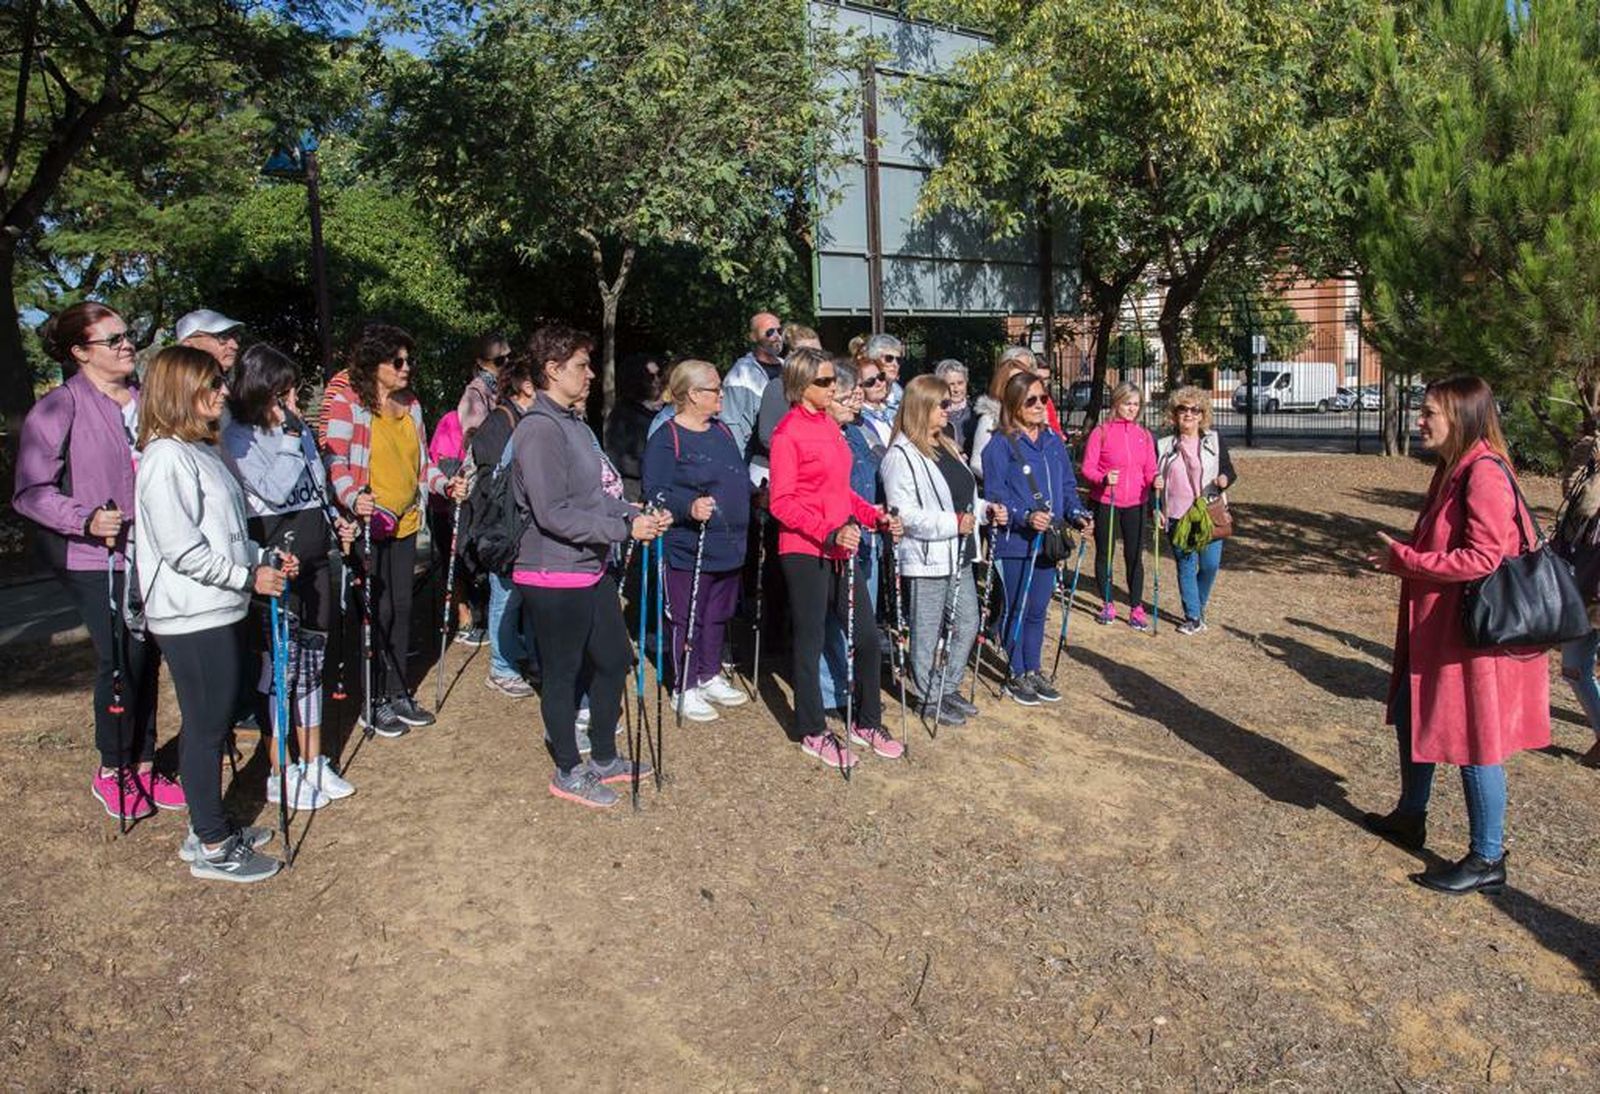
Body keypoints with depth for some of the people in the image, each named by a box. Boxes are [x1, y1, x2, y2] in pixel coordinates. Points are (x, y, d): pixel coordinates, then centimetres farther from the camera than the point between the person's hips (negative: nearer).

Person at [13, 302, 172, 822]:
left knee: (145, 657, 10)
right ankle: (110, 772, 15)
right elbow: (30, 492, -11)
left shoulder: (144, 397, 6)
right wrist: (86, 520, -25)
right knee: (119, 659, -6)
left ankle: (142, 766, 25)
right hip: (92, 557, -5)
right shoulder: (59, 408, -10)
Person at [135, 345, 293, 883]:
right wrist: (249, 577, -15)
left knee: (211, 724, 18)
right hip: (192, 617, -10)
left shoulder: (200, 450, 13)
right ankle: (212, 849, 14)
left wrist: (265, 557, 8)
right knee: (206, 727, 1)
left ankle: (208, 827, 31)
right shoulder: (166, 459, -18)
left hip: (217, 611, 10)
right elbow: (183, 550, -21)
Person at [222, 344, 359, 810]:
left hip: (314, 557, 7)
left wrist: (336, 524, 7)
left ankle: (314, 762, 24)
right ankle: (280, 776, 10)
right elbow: (275, 490, -21)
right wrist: (289, 436, -16)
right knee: (282, 663, -1)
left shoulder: (297, 429, 12)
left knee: (312, 659, 13)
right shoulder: (238, 437, -9)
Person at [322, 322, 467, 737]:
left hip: (405, 522, 7)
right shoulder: (347, 402, -8)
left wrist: (445, 484, 2)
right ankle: (374, 701, 12)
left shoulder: (410, 405, 13)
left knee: (401, 606, 12)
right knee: (377, 609, -2)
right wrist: (354, 498, -32)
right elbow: (335, 461, -15)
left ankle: (397, 693, 25)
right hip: (368, 524, -7)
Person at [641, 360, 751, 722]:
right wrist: (689, 508, -34)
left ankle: (710, 677, 33)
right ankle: (686, 688, 17)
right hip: (687, 550, -8)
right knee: (687, 619, 3)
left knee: (719, 615, 17)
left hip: (728, 546, 8)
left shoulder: (722, 431, 13)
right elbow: (655, 492, -21)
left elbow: (739, 481, 24)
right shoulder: (666, 439, -13)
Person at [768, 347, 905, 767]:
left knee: (867, 636, 10)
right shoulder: (788, 432, -11)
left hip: (840, 550, 8)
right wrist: (829, 532, -24)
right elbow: (782, 502, -15)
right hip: (804, 551, -7)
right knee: (810, 642, 5)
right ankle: (813, 733, 20)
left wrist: (876, 516, 6)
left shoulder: (830, 425, 12)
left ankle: (867, 723, 27)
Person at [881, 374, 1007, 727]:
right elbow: (905, 514, -22)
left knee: (968, 624, 15)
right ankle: (931, 700, 20)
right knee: (927, 633, 5)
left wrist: (986, 510, 4)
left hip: (958, 556, 9)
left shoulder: (946, 446, 13)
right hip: (925, 559, -9)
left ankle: (949, 688, 32)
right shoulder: (902, 455, -16)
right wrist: (954, 523, -23)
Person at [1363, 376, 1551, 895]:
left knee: (1474, 740, 1)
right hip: (1438, 624, 10)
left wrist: (1404, 559, -18)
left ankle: (1487, 861, 15)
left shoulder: (1484, 473, -19)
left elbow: (1482, 557, -24)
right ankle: (1410, 818, 38)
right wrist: (1401, 556, 5)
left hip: (1475, 630, -10)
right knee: (1411, 716, 20)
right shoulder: (1454, 470, 11)